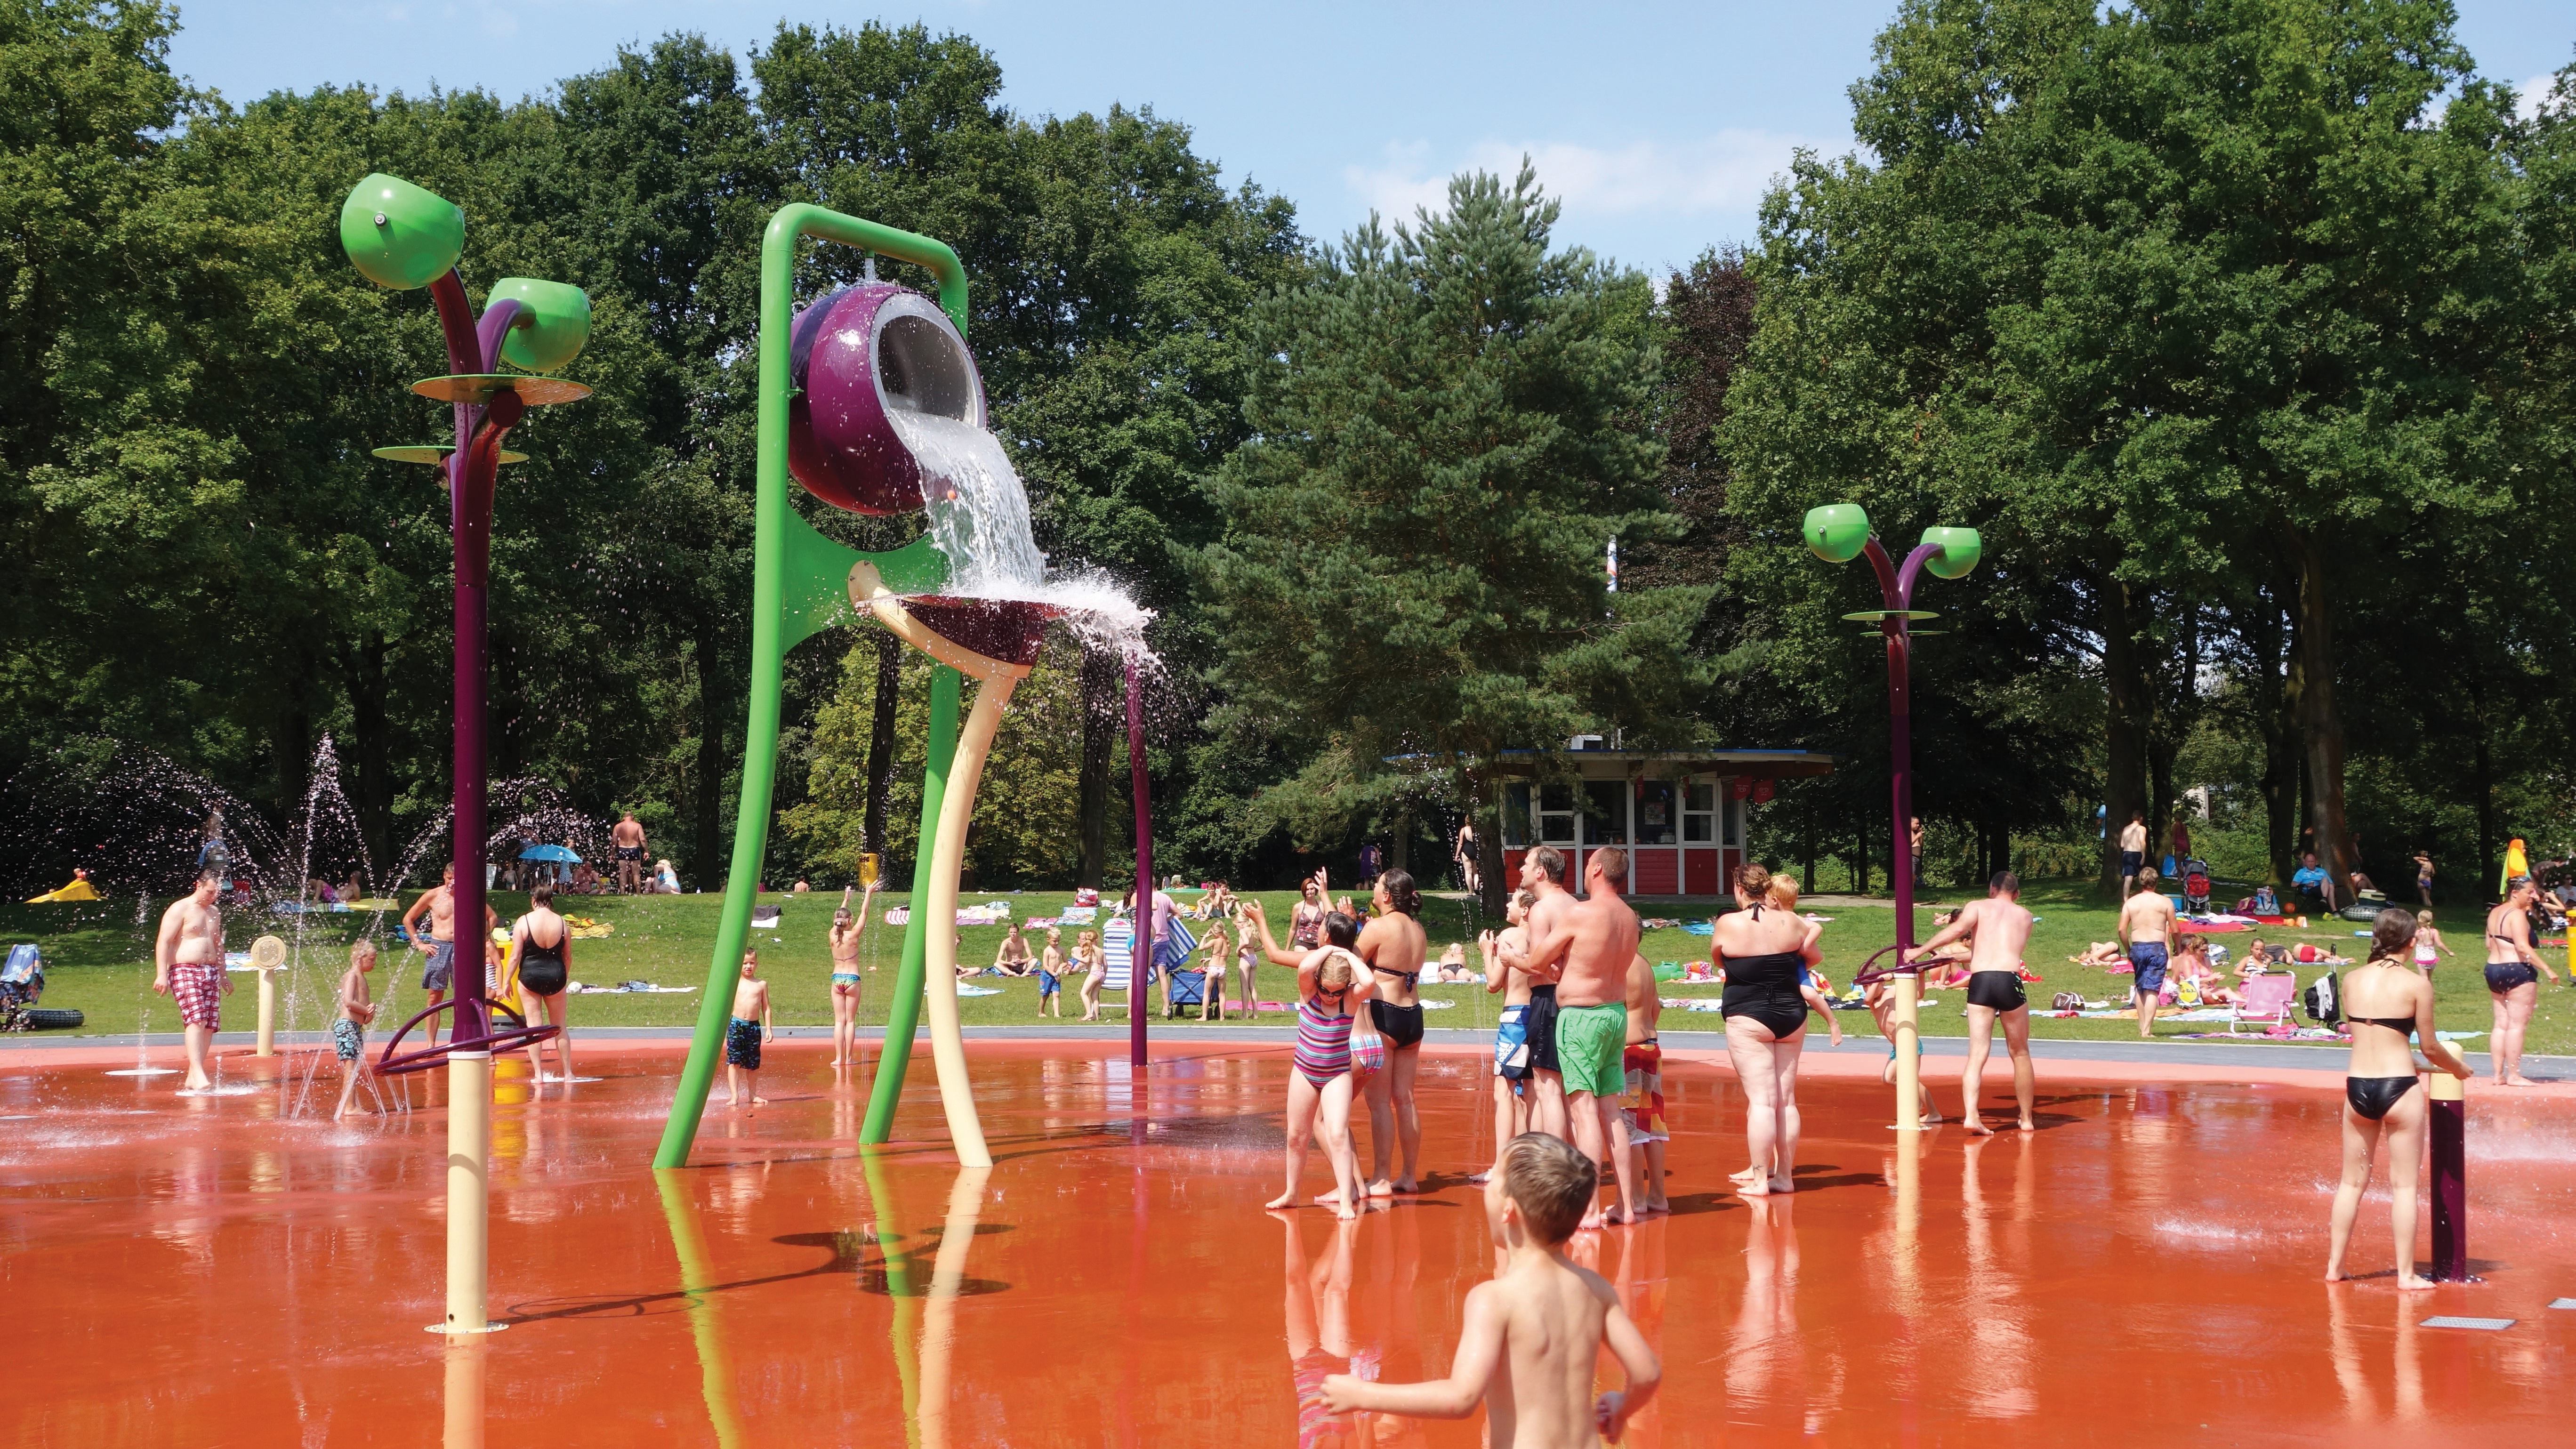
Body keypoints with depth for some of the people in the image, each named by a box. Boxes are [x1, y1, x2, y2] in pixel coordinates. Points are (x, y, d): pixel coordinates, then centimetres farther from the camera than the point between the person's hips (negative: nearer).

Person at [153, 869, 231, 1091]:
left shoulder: (215, 912, 19)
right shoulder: (180, 909, -4)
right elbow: (164, 942, -10)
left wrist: (224, 975, 33)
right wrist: (162, 974, -19)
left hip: (211, 972, 7)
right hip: (185, 971, -7)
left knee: (210, 1024, 0)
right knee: (196, 1020, -21)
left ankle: (192, 1077, 5)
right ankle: (198, 1075, -29)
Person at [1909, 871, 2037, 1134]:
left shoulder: (1977, 907, 14)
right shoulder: (2025, 917, 22)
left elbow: (1957, 929, -5)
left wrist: (1919, 950, -2)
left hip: (1979, 983, 0)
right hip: (2010, 981, 0)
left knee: (1977, 1054, -2)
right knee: (2020, 1053, 15)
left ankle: (1971, 1115, -19)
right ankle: (2026, 1119, 22)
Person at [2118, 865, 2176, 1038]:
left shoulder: (2131, 902, 4)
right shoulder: (2165, 902, -2)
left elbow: (2122, 929, 0)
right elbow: (2174, 930, 0)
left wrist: (2129, 949, 13)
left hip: (2137, 947, 3)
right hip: (2157, 948, -3)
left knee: (2140, 988, 17)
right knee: (2152, 990, -5)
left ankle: (2142, 1027, 23)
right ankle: (2147, 1030, -12)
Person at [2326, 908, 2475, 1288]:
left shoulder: (2352, 980, 3)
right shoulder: (2416, 985, -9)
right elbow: (2430, 1047, -3)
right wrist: (2459, 1068, 18)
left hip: (2358, 1086, 4)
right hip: (2399, 1087, -4)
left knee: (2353, 1182, 15)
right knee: (2403, 1185, 5)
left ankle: (2334, 1266, 18)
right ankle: (2406, 1274, 8)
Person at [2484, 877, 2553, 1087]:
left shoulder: (2495, 913, 14)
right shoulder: (2517, 915, -14)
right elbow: (2523, 947, -22)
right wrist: (2547, 969, -19)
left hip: (2493, 969, 9)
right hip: (2518, 972, -9)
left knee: (2502, 1024, 10)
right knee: (2516, 1025, -5)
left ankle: (2499, 1074, 10)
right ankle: (2514, 1076, -4)